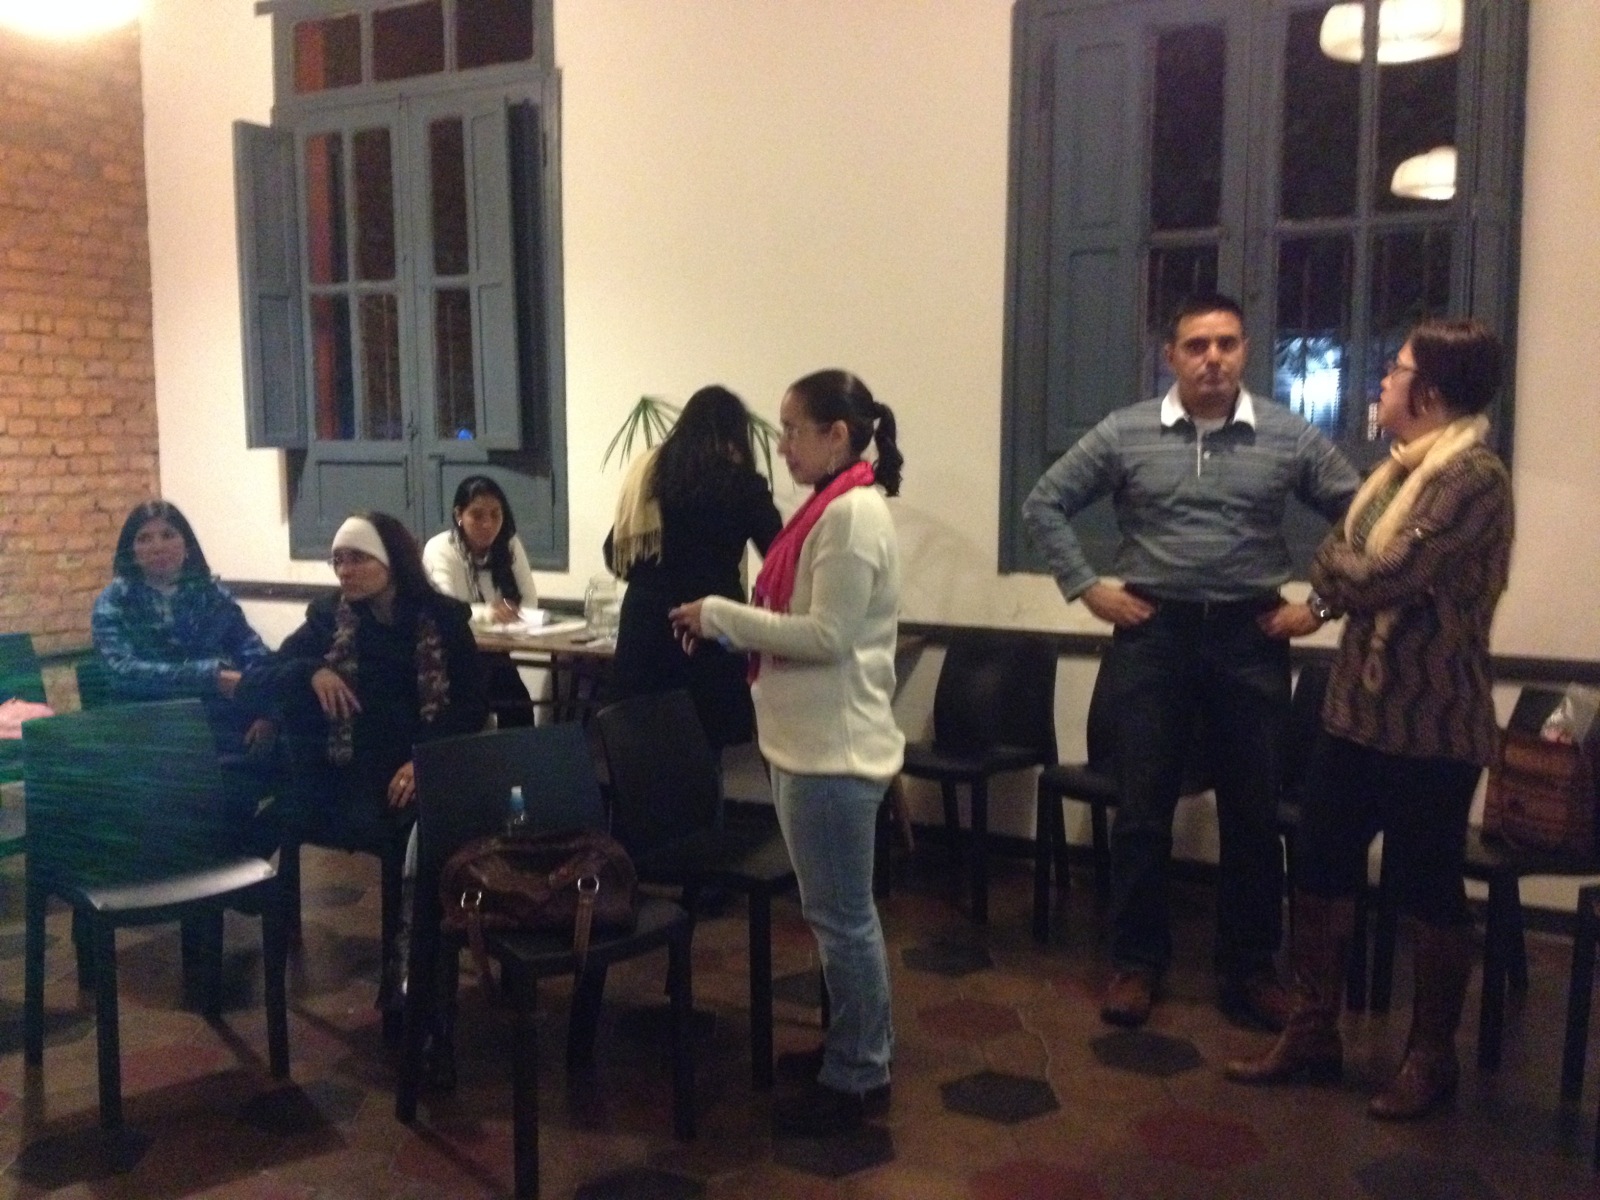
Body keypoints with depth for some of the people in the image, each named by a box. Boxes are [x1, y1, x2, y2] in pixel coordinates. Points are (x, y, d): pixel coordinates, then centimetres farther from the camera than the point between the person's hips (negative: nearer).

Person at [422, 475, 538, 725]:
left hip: (493, 652, 4)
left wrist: (509, 612, -21)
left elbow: (530, 603, 2)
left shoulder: (510, 545, 3)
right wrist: (487, 613, -43)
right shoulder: (440, 549, -10)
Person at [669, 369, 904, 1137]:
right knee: (838, 913, 20)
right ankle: (857, 1049, 34)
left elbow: (828, 636, -23)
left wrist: (721, 615, -16)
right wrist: (730, 626, 3)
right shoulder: (832, 509, 13)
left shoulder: (852, 513, -17)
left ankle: (857, 1079, 16)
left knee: (842, 917, 2)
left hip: (835, 747, -10)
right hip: (812, 742, 10)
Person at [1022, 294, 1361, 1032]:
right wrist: (1087, 589, -2)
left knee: (1253, 811, 8)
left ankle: (1250, 968, 23)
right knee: (1142, 809, 5)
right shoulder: (1124, 435, -1)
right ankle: (1136, 961, 19)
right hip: (1153, 634, 0)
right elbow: (1044, 505, 4)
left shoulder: (1289, 438, 0)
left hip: (1250, 638, 1)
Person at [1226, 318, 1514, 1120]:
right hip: (1357, 709, 9)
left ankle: (1432, 1055, 25)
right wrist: (1348, 571, -10)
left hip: (1431, 725, -9)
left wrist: (1338, 563, -5)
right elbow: (1333, 574, 12)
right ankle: (1314, 1032, 26)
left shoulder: (1472, 477, -18)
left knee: (1428, 894, 7)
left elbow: (1377, 578, -25)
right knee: (1320, 873, 12)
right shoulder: (1399, 466, 12)